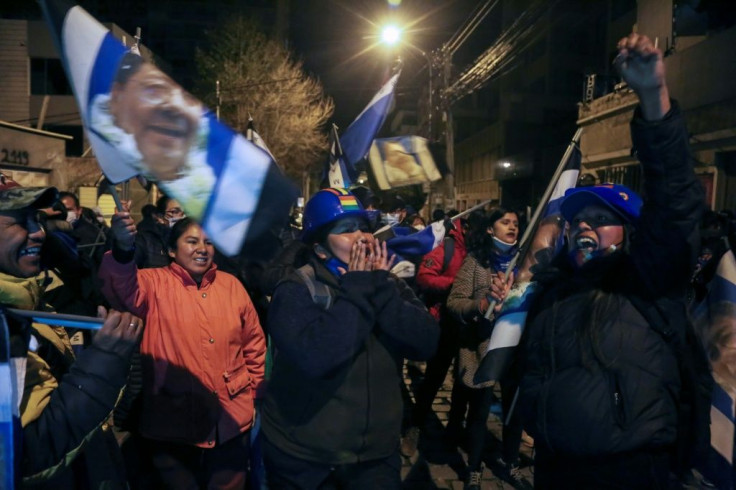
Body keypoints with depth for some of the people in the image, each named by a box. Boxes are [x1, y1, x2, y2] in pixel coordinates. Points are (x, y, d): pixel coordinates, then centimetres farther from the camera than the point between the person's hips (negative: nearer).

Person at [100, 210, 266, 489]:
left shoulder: (231, 285, 4)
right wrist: (123, 249, -47)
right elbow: (123, 289, -29)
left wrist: (254, 390, 10)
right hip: (173, 421, -2)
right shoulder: (155, 284, -5)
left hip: (231, 421, 3)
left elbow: (254, 341, 12)